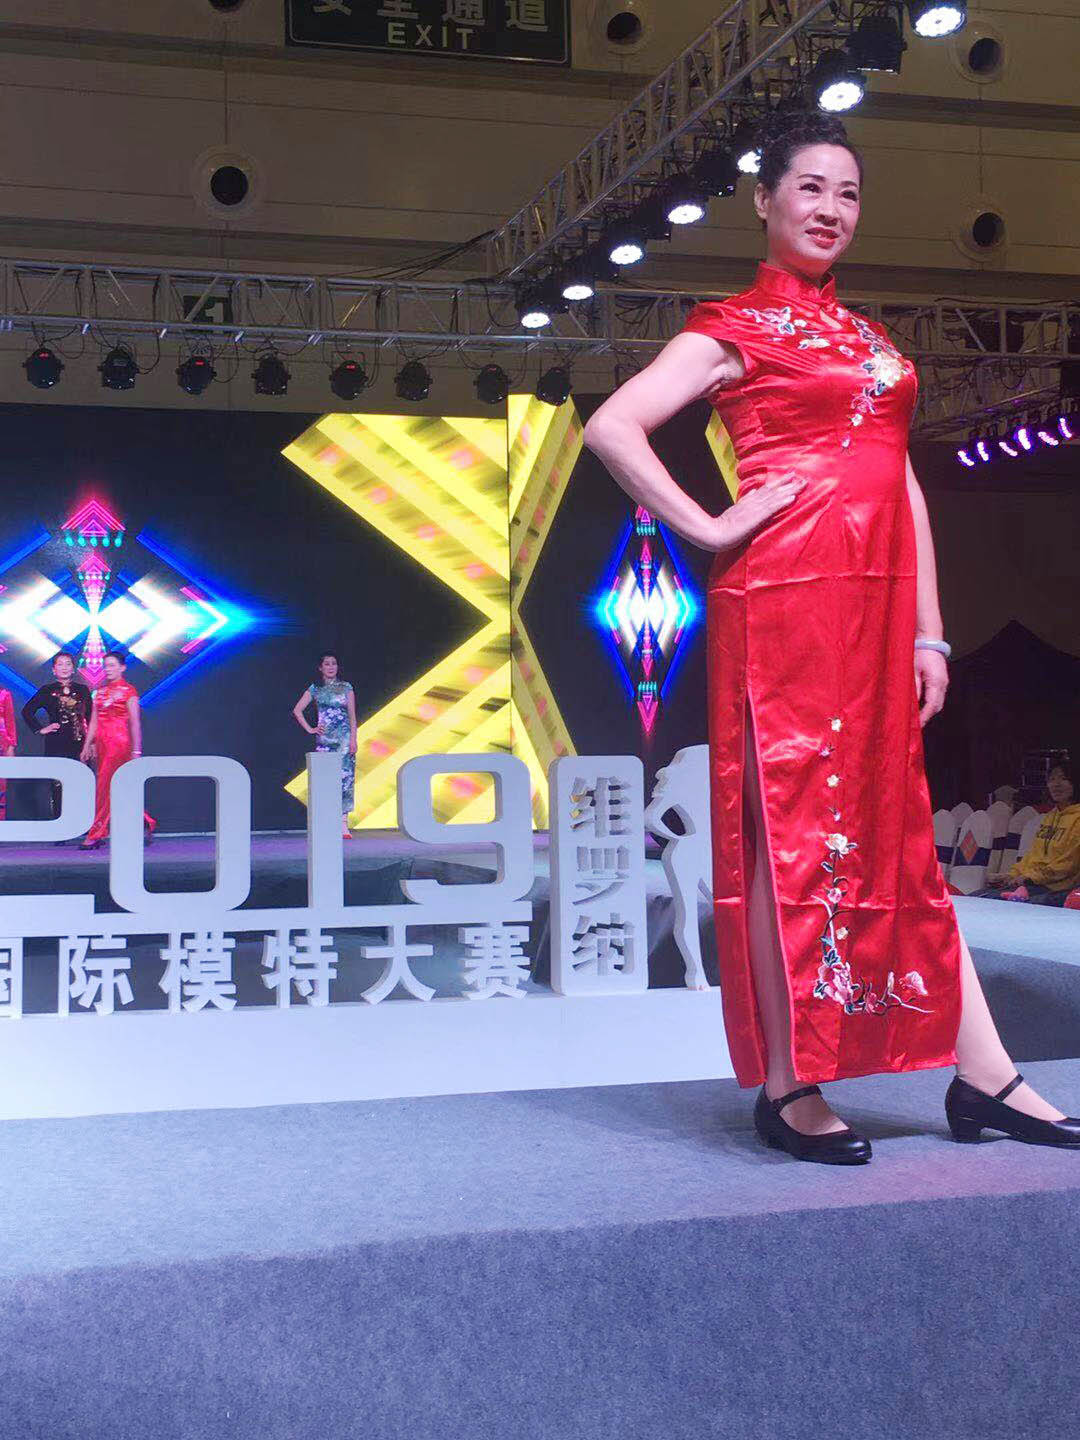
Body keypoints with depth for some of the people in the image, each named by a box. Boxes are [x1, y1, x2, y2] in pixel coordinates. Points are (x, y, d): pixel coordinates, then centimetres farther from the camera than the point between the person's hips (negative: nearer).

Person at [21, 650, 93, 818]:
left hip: (78, 743, 1)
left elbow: (90, 718, 12)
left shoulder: (82, 690, 10)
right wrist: (40, 729, 3)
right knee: (57, 785, -4)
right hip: (55, 745, -1)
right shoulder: (47, 691, 6)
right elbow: (27, 711, 10)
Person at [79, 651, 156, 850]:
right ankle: (146, 823, 19)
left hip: (120, 743, -7)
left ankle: (96, 835, -9)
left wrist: (136, 750, -12)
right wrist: (86, 746, 13)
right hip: (102, 743, 7)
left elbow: (135, 722, -7)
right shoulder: (100, 691, 14)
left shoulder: (128, 690, -3)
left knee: (106, 787, -10)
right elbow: (94, 721, 17)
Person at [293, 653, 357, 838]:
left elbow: (352, 715, 4)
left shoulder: (345, 688, 8)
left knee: (344, 777, -8)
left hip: (344, 739, -1)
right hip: (324, 739, 1)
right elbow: (297, 710, 11)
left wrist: (353, 739, -5)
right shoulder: (315, 689, 9)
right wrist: (310, 729, 2)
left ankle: (343, 823, -10)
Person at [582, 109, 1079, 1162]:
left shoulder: (864, 338, 22)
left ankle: (981, 1075, 10)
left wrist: (927, 629, 12)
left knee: (896, 827, 8)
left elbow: (903, 487, 18)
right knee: (791, 826, -5)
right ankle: (787, 1087, 3)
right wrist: (708, 528, -10)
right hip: (788, 597, -7)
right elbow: (611, 427, -9)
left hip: (876, 602, 7)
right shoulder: (737, 328, 2)